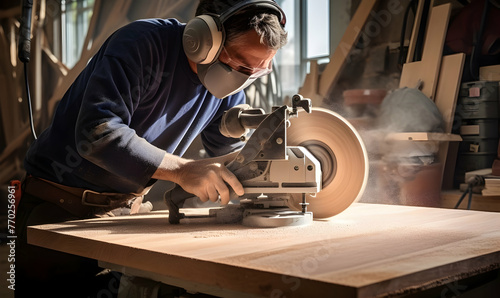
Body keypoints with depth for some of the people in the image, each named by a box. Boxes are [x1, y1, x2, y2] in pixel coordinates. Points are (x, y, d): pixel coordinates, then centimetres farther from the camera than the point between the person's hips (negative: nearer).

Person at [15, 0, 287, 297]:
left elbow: (231, 151, 6)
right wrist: (182, 170, -40)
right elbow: (96, 132, -33)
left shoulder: (229, 85, -2)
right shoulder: (143, 44, -23)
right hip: (61, 203, -5)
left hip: (127, 204, 5)